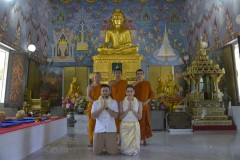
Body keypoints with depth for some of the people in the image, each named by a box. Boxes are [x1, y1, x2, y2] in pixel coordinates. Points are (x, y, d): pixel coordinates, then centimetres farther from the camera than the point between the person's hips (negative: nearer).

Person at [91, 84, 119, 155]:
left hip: (111, 130, -1)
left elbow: (115, 115, -9)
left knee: (113, 152, -2)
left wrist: (107, 107, -18)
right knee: (96, 152, 0)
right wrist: (102, 107, -15)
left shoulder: (114, 102, 2)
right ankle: (103, 145, 33)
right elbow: (93, 116, -6)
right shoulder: (96, 103, 5)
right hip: (99, 130, 1)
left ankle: (106, 145, 31)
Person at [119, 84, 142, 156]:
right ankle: (126, 151, 30)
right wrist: (128, 109, -16)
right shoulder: (122, 102, -1)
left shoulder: (138, 102, 1)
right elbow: (120, 117, -5)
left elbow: (140, 117, -2)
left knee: (134, 151, -1)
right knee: (125, 147, -1)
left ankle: (133, 150, 30)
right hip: (124, 126, 0)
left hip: (135, 125, 1)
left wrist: (132, 109, -15)